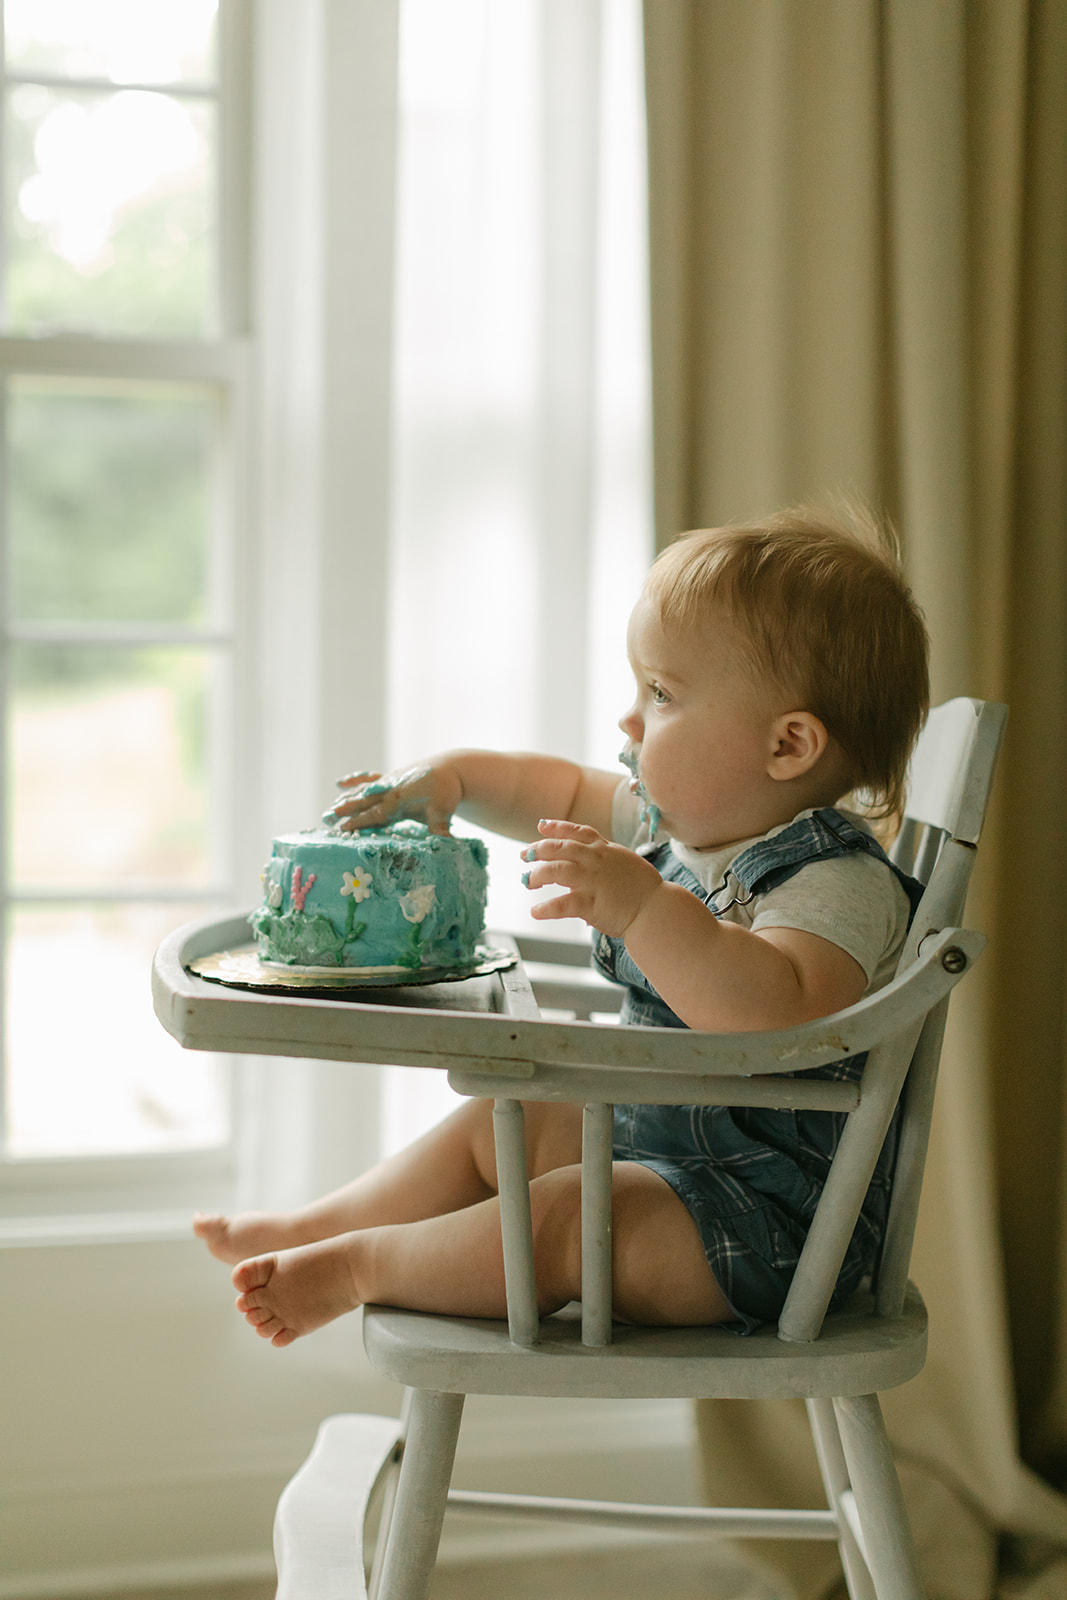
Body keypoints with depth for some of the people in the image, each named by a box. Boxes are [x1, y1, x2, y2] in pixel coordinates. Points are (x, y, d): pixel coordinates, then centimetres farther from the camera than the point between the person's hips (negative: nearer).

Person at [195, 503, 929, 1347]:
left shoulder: (841, 884, -25)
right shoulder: (677, 825, 5)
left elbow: (778, 1010, -45)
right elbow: (568, 793, 24)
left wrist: (644, 907, -49)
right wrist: (450, 776, 12)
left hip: (775, 1216, -10)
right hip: (651, 1135, 10)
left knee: (558, 1219, -25)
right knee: (495, 1122, 15)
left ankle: (360, 1263, -5)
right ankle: (314, 1226, 29)